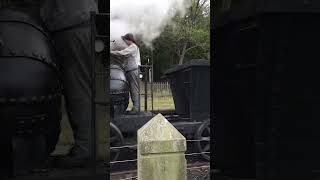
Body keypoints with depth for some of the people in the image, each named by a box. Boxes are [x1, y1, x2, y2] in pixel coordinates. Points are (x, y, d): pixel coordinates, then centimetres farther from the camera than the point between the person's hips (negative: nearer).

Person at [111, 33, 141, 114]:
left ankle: (136, 108, -13)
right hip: (130, 71, 10)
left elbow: (122, 53, -18)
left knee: (134, 89, -11)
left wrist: (111, 52, -13)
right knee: (132, 89, 9)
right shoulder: (131, 47, 23)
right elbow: (124, 56, 20)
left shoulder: (133, 47, -9)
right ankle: (135, 107, 12)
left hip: (133, 70, -10)